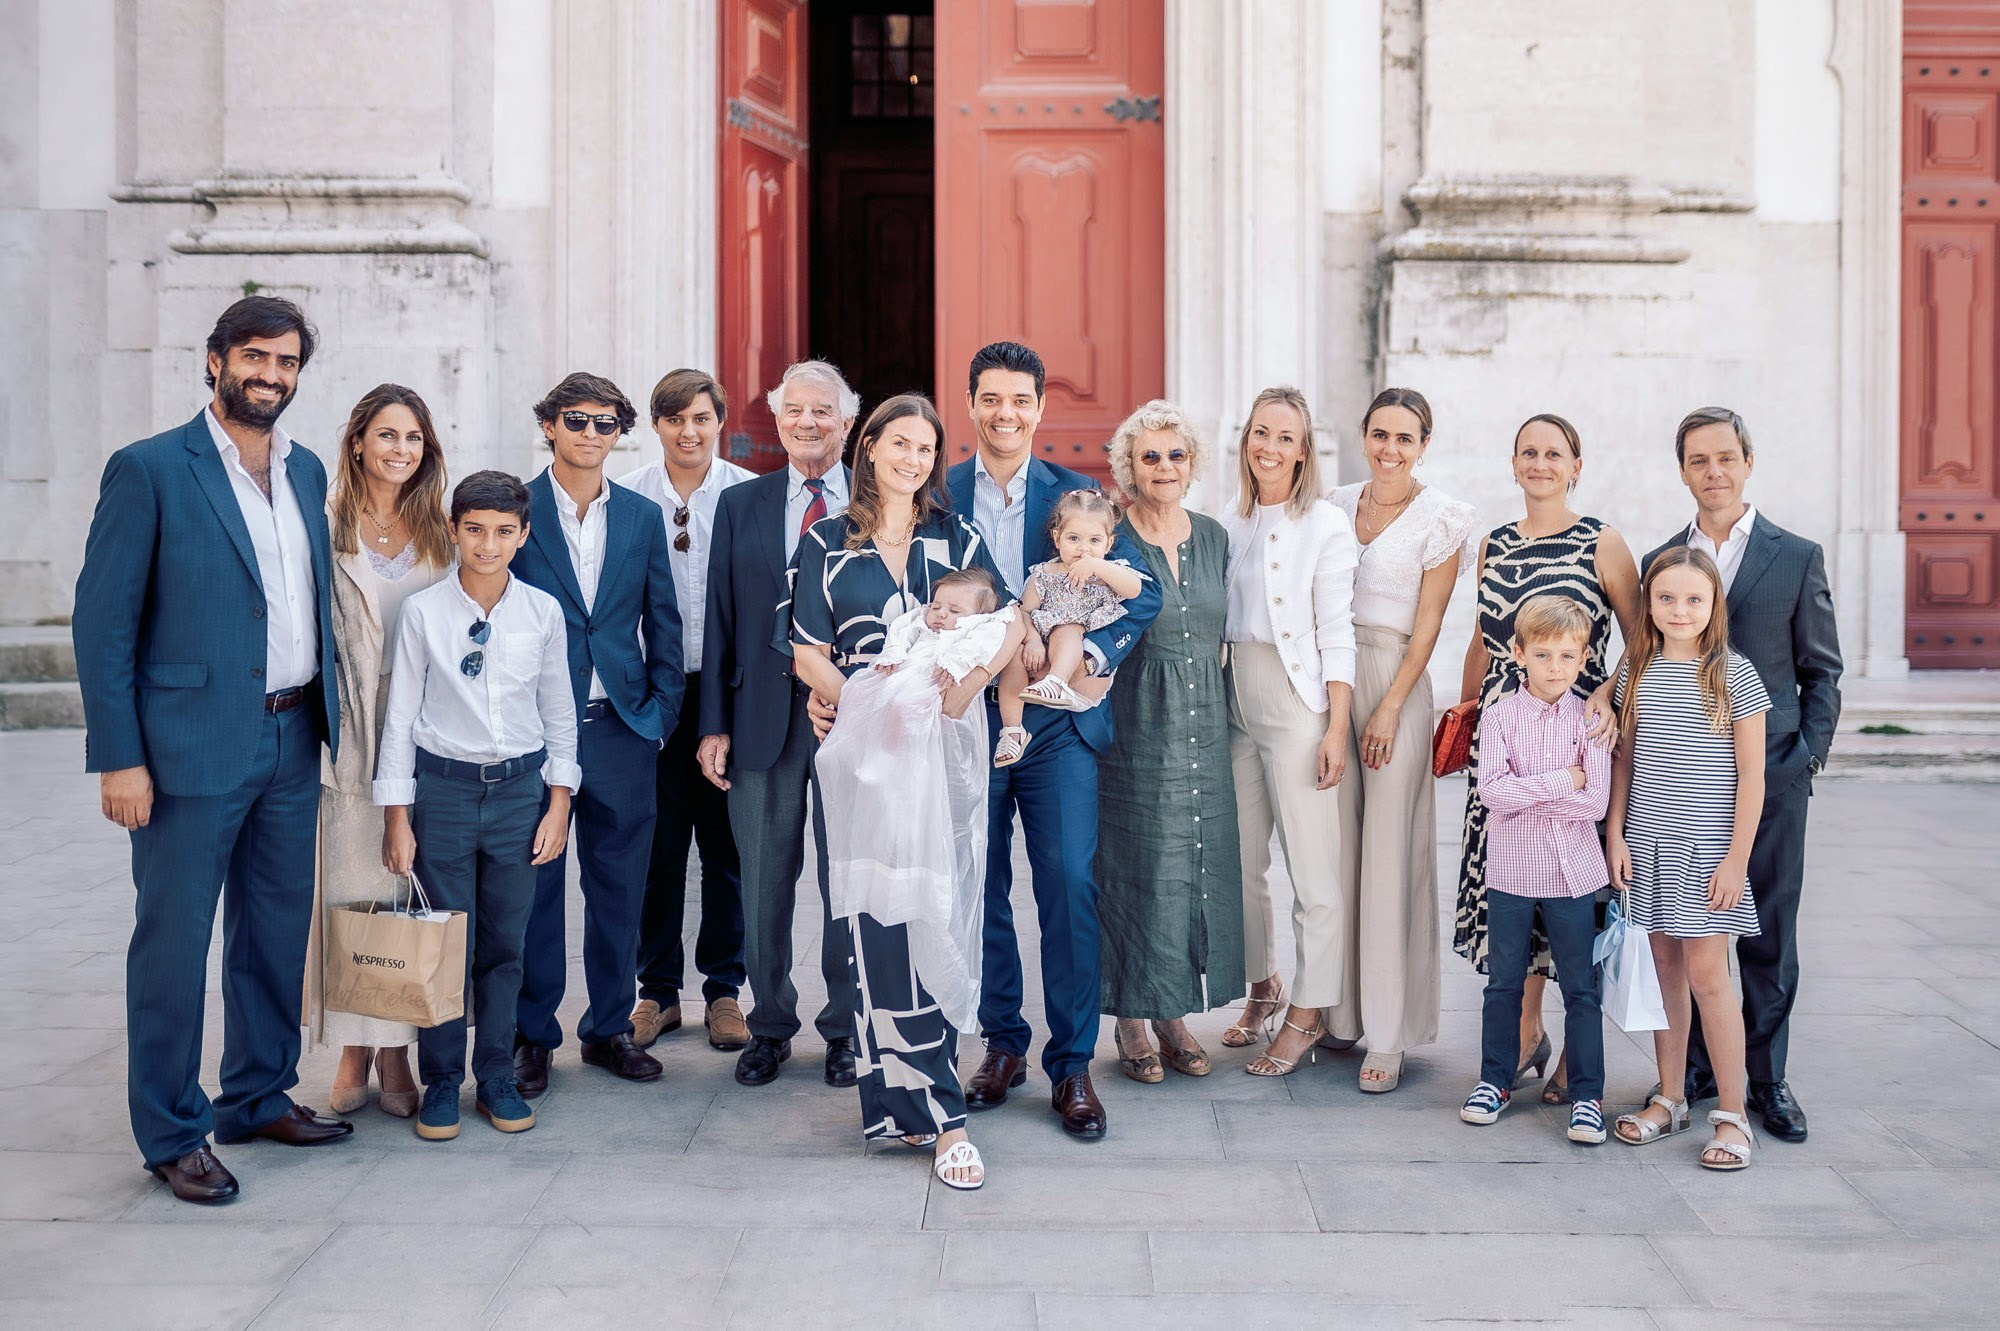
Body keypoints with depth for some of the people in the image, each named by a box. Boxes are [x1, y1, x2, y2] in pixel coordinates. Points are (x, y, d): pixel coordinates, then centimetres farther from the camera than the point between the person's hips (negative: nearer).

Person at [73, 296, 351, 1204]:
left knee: (278, 929, 15)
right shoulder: (148, 470, -7)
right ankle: (173, 1133, 13)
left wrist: (329, 714, 8)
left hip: (292, 741, 6)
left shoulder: (306, 472, 12)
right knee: (173, 941, 2)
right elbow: (102, 620, -9)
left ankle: (260, 1096, 30)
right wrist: (118, 757, -13)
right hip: (192, 746, -6)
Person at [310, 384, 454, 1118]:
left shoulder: (440, 532, 10)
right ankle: (353, 1050, 12)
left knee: (412, 890, 4)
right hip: (351, 734, -2)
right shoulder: (325, 526, 1)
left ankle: (398, 1052, 13)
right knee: (350, 886, 0)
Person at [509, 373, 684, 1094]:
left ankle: (609, 1027, 21)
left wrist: (660, 711, 4)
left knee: (619, 885, 8)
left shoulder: (643, 516, 9)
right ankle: (533, 1035, 16)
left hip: (623, 728, 3)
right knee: (536, 886, 4)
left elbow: (663, 623, 12)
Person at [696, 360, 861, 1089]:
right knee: (765, 876, 8)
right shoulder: (740, 505, 9)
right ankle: (770, 1026, 23)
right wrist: (715, 724, 1)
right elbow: (720, 618, 6)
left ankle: (845, 1028, 21)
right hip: (764, 711, 2)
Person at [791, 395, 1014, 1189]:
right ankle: (938, 1115, -2)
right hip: (865, 749, -1)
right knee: (881, 920, -7)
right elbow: (807, 653, 6)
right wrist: (868, 703, -10)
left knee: (936, 911, -1)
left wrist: (971, 681, -15)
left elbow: (1010, 624, 4)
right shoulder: (826, 545, 9)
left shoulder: (956, 540, 11)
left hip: (943, 745, 1)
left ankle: (902, 1098, 10)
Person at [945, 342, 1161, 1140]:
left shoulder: (1078, 496, 4)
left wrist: (1092, 654, -18)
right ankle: (1002, 1044, 24)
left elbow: (1141, 591, -2)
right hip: (968, 715, 1)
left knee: (1070, 887, -5)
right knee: (981, 888, 8)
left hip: (1058, 720, -1)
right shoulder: (937, 498, 5)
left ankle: (1072, 1066, 5)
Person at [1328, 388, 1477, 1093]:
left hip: (1396, 683, -5)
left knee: (1387, 858, -5)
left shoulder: (1441, 517, -3)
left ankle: (1387, 1035, 0)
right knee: (1337, 849, 6)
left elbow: (1427, 623, -5)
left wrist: (1389, 709, -11)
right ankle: (1341, 1014, 15)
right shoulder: (1340, 503, 11)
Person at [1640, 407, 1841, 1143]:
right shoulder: (1659, 562, 9)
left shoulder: (1797, 558, 4)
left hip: (1770, 775, -2)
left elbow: (1821, 672, 6)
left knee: (1768, 934, 4)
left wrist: (1809, 756, -3)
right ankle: (1697, 1065, 18)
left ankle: (1767, 1077, 15)